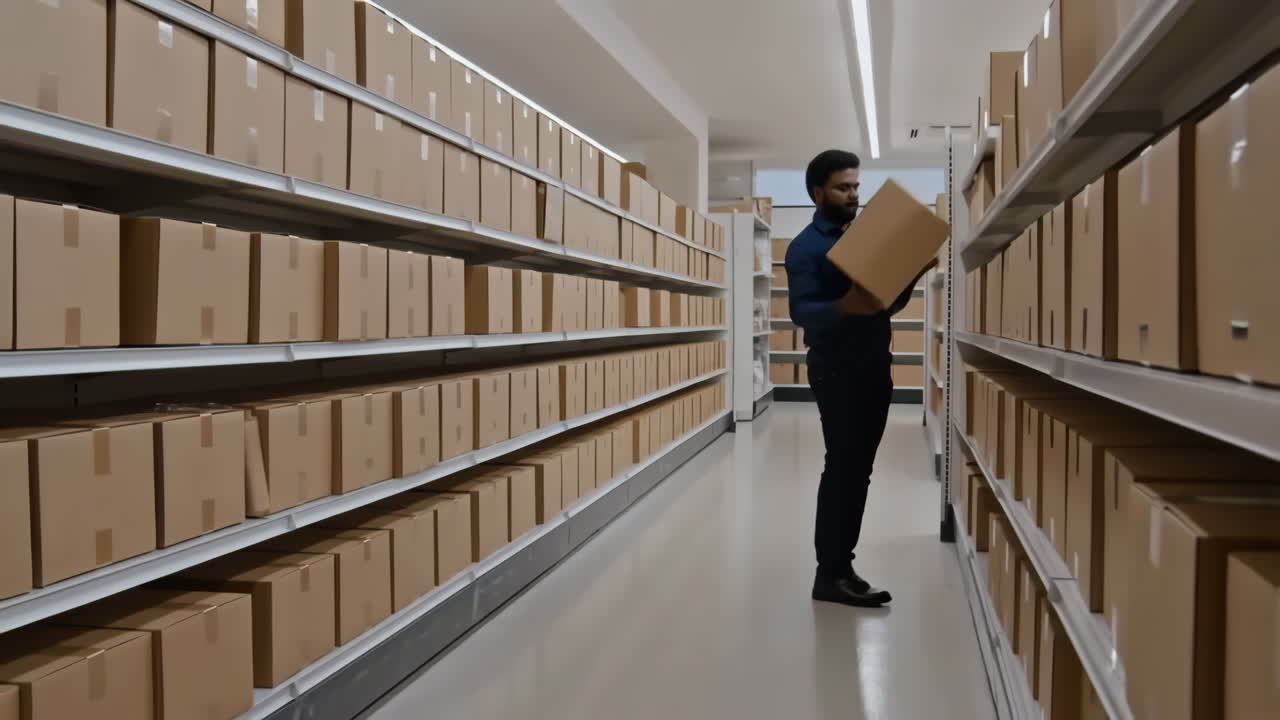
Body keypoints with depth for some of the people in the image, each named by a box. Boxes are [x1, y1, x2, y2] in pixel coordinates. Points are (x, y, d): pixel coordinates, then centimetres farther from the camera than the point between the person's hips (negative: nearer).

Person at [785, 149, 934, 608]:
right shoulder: (806, 247, -8)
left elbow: (892, 303, 17)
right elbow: (801, 311, -20)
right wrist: (844, 306, -37)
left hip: (875, 368, 7)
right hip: (836, 372, -7)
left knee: (858, 471, 9)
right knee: (842, 470, -8)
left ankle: (840, 564, 17)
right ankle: (830, 574, -2)